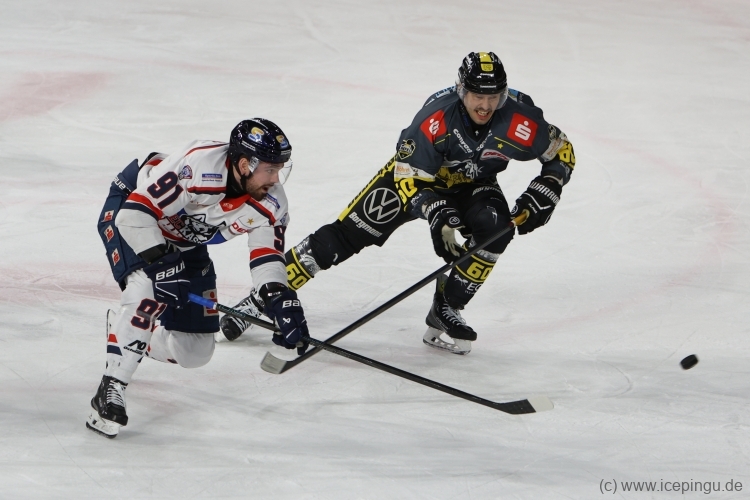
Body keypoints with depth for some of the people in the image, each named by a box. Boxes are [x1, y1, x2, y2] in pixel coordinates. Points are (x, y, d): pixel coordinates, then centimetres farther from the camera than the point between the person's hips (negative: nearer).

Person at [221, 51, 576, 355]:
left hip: (471, 185, 3)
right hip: (415, 173, -3)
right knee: (348, 234, -12)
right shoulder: (437, 117, -35)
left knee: (495, 228, -29)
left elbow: (562, 153, -10)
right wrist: (437, 217, -43)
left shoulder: (520, 120, -29)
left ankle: (445, 312, -12)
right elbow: (409, 178, -29)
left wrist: (541, 197, -21)